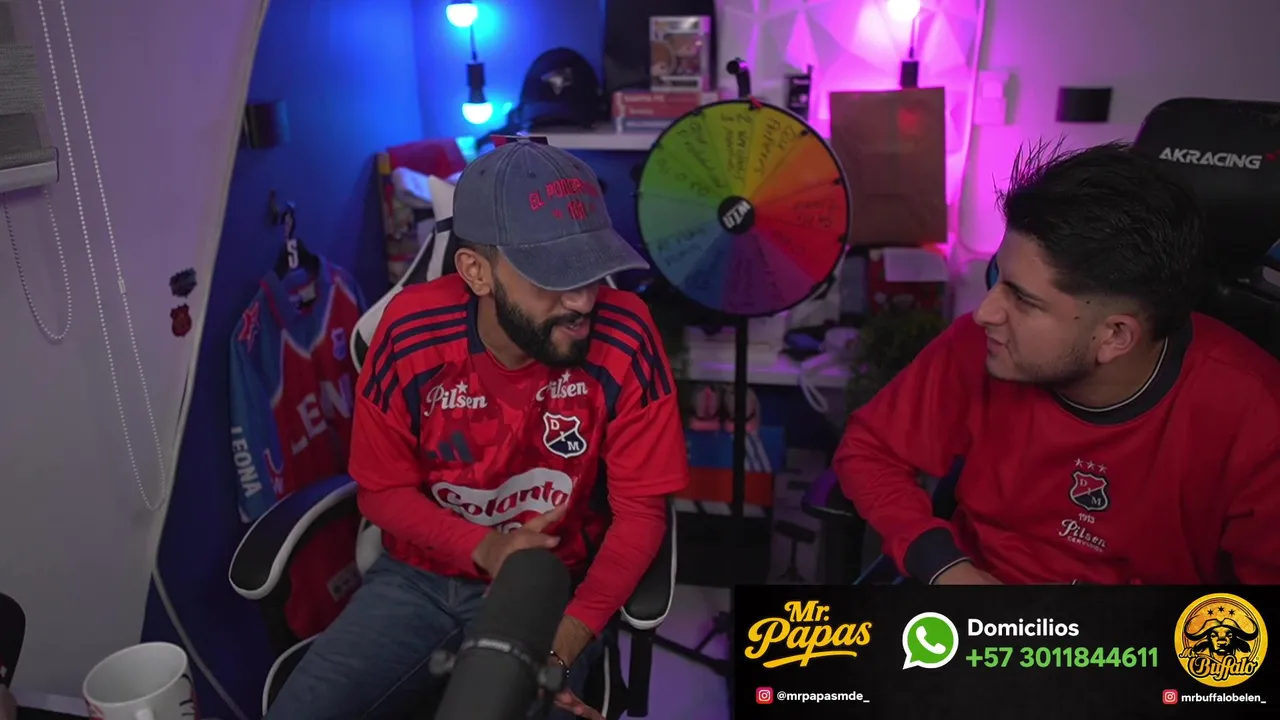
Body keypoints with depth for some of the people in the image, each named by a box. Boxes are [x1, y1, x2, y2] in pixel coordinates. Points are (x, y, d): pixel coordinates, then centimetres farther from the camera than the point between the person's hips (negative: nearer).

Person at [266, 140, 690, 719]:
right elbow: (382, 490, -4)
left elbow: (641, 510, -13)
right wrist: (483, 547, -20)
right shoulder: (411, 334, -17)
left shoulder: (623, 338, -21)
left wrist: (565, 644, -24)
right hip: (418, 575, 2)